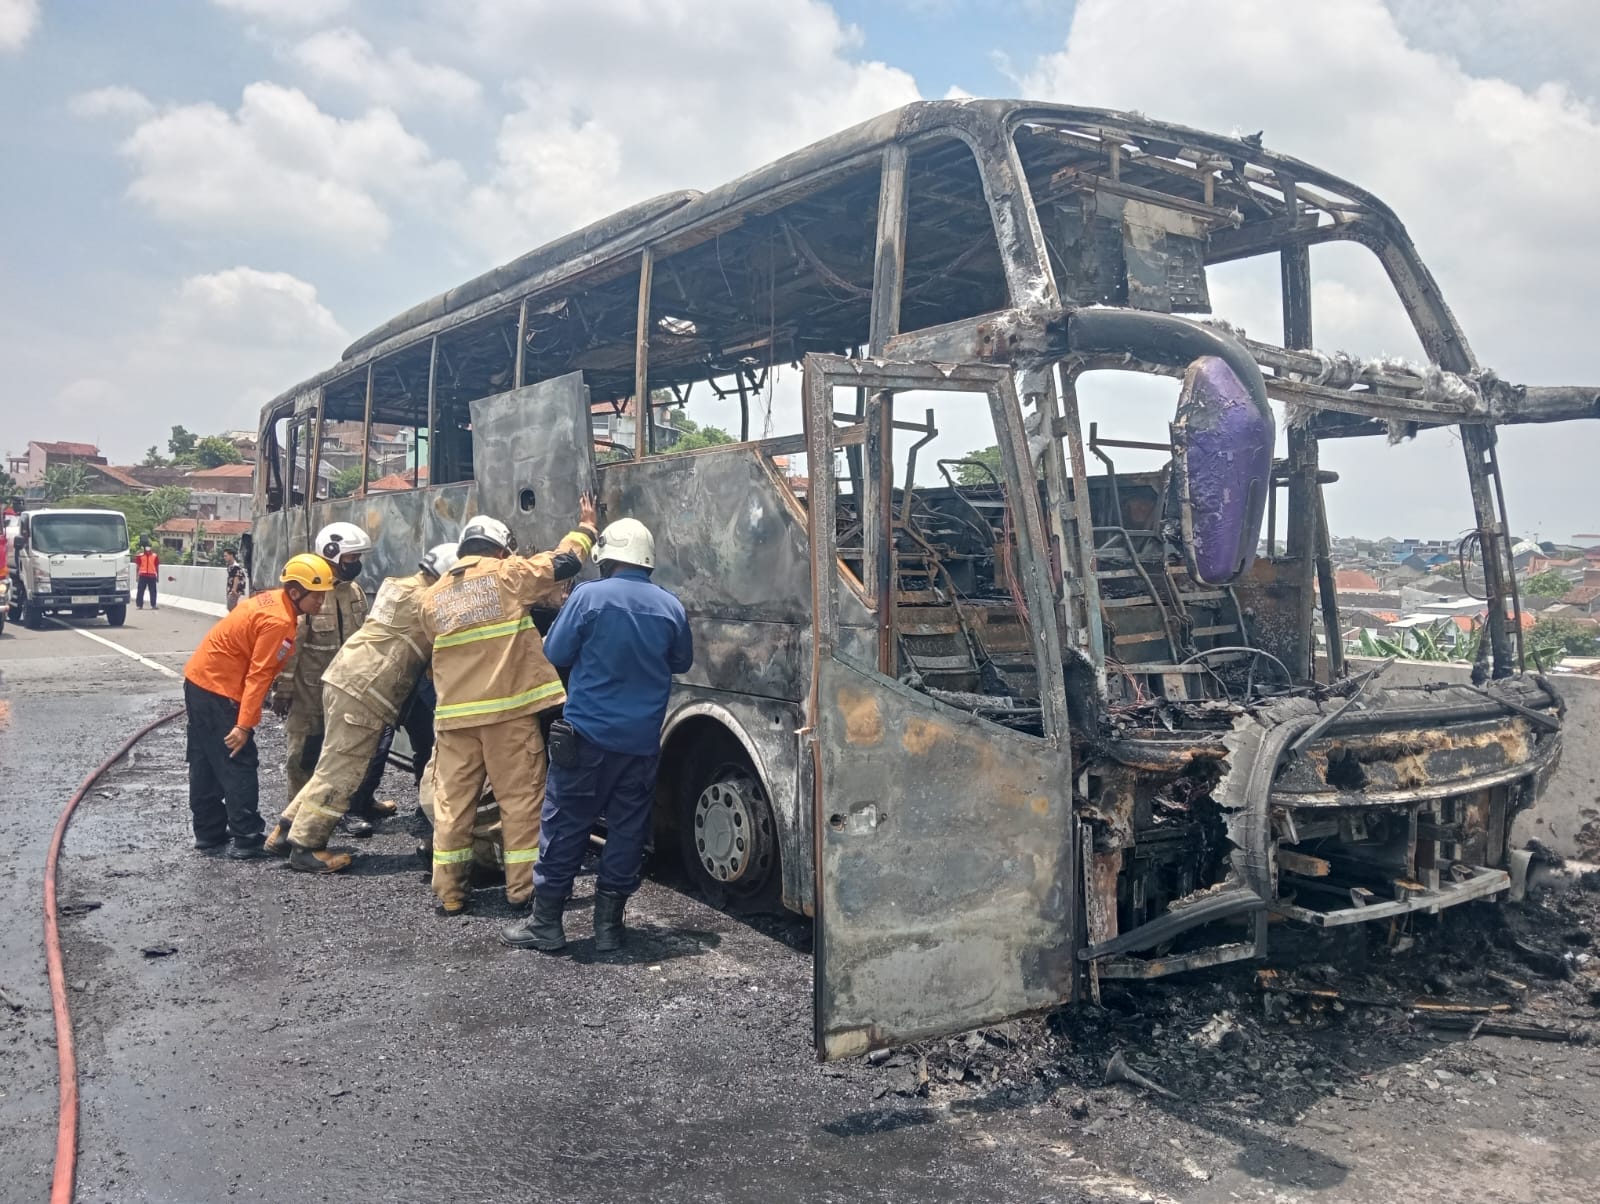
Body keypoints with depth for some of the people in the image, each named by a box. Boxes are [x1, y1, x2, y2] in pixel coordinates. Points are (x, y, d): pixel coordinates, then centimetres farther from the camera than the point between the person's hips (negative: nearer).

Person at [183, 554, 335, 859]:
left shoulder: (273, 600, 6)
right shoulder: (278, 621, -22)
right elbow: (258, 675, -24)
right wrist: (244, 724, -23)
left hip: (199, 679, 10)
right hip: (218, 690, -10)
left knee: (206, 763, 15)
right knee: (238, 765, -4)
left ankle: (209, 833, 24)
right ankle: (247, 840, -1)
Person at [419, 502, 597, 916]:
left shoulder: (433, 596, 14)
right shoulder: (506, 574, 0)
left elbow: (438, 651, 20)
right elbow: (564, 562, 5)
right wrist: (586, 527, 21)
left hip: (454, 713, 4)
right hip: (509, 708, -4)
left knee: (453, 802, 9)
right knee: (521, 799, 5)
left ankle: (449, 893, 12)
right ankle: (523, 889, 9)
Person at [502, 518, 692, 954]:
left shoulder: (590, 595, -10)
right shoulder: (671, 607, 2)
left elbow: (555, 653, -2)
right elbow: (681, 662, 15)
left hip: (588, 733, -3)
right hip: (642, 741, 3)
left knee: (565, 825, 6)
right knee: (627, 830, 9)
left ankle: (546, 922, 11)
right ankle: (608, 925, 14)